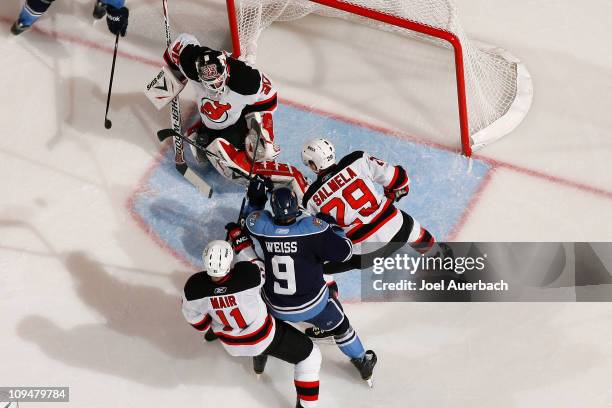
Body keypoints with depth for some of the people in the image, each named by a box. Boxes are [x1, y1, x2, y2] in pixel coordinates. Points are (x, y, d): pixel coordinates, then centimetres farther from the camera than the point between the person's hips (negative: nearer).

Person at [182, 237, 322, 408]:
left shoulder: (193, 286, -28)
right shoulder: (248, 273, -36)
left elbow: (194, 318, -7)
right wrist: (240, 237, -2)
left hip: (230, 344, 4)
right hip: (263, 337, -4)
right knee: (310, 355, 13)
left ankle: (259, 356, 51)